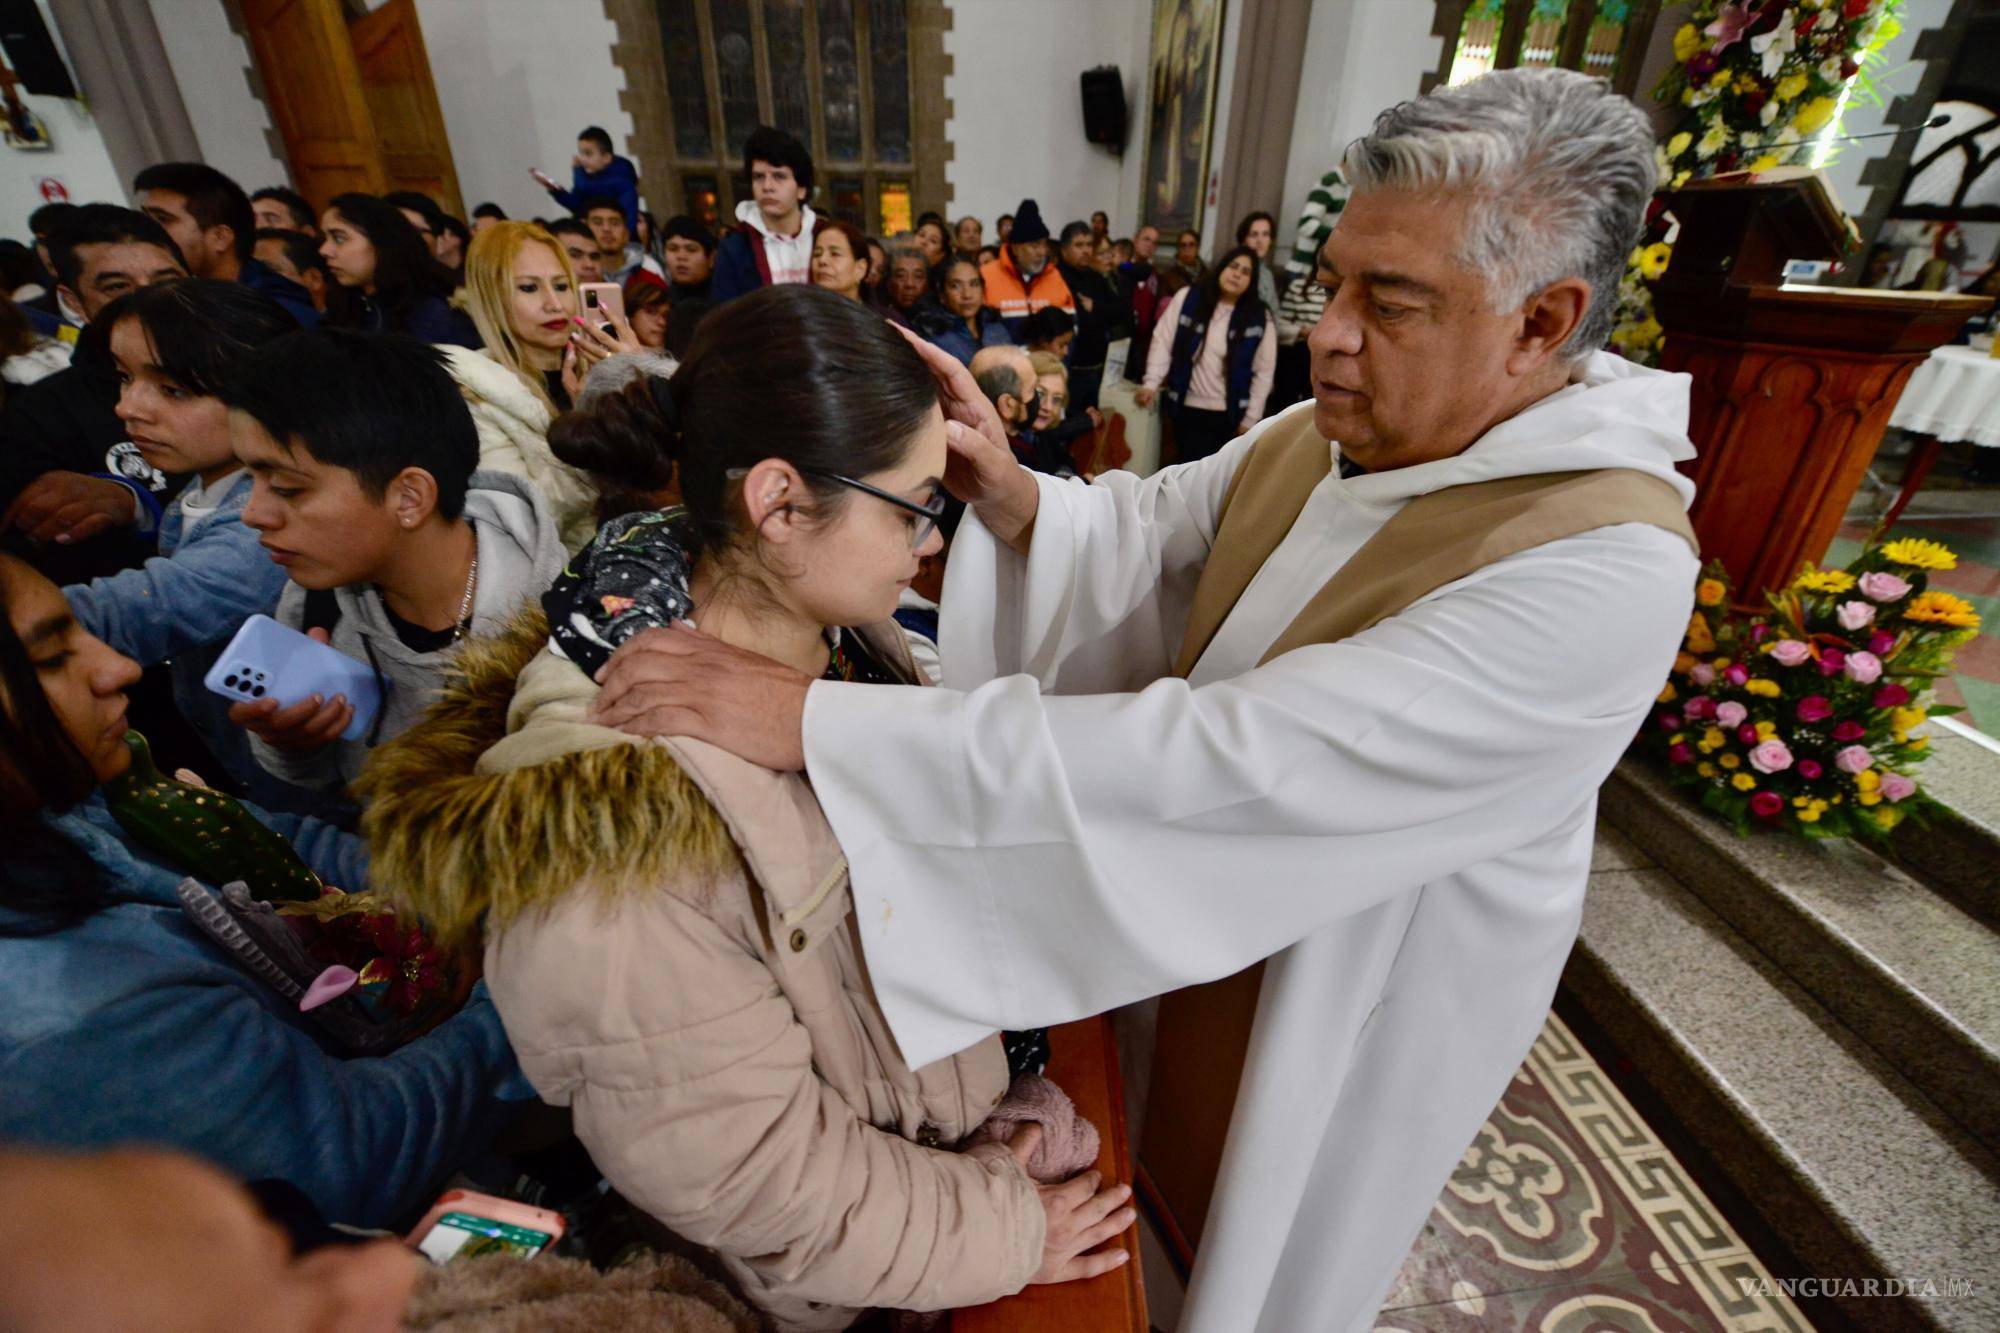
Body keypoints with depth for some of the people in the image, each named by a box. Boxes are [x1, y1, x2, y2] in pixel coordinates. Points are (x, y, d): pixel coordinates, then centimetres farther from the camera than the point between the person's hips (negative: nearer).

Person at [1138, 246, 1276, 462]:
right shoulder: (1187, 298, -3)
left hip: (1231, 415, 0)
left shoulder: (1261, 319, -2)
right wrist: (1151, 384, -9)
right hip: (1188, 409, 0)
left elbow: (1263, 372, 1)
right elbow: (1163, 342, 0)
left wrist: (1250, 418, -2)